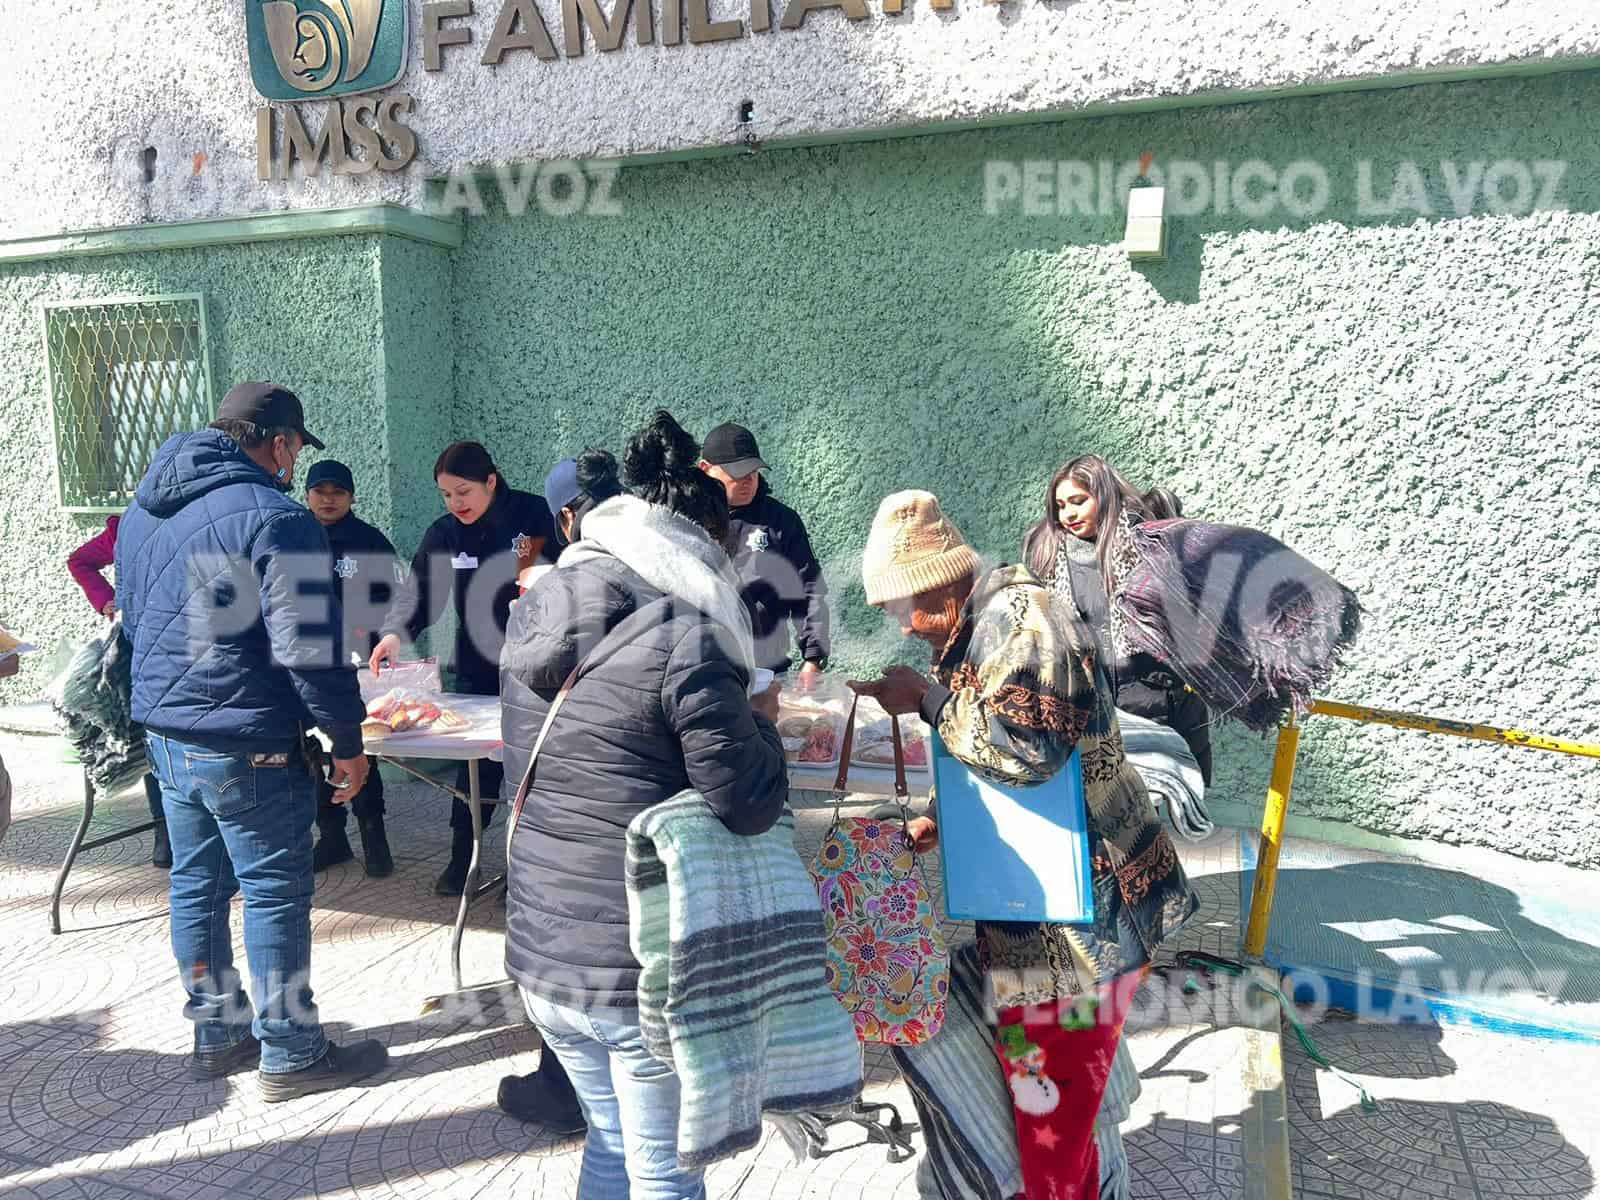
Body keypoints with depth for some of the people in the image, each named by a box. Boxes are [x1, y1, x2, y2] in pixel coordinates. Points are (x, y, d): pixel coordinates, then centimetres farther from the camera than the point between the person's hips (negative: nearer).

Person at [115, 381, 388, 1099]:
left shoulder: (142, 509, 11)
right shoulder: (273, 517, -18)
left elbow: (130, 617, 21)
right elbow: (307, 645, -21)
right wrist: (348, 742, -13)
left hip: (163, 735, 9)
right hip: (247, 746, -9)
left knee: (196, 885, 17)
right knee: (275, 894, 2)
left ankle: (217, 1035, 31)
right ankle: (290, 1055, 14)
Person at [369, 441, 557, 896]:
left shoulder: (535, 514, -10)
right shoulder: (444, 533, 1)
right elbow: (419, 589, -9)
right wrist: (396, 632, -26)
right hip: (478, 669, 3)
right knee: (476, 761, 5)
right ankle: (462, 856, 21)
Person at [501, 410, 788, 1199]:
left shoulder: (530, 624, 3)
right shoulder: (683, 639, -20)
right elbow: (750, 807, -18)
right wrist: (759, 720, 0)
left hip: (540, 953, 7)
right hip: (648, 968, -7)